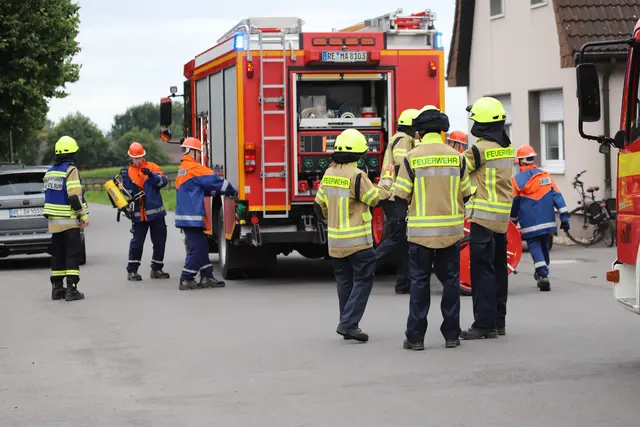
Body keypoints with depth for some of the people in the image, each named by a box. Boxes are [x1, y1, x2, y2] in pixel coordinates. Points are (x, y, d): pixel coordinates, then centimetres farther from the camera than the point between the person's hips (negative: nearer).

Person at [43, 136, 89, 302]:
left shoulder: (50, 172, 12)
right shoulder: (71, 170, -13)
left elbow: (49, 195, 16)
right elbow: (74, 197, -20)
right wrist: (83, 215, -12)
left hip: (53, 220, 7)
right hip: (70, 220, -7)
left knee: (57, 254, 13)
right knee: (72, 255, -4)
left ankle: (57, 288, 17)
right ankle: (71, 289, -9)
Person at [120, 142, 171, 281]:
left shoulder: (152, 167, 3)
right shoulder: (128, 172, 7)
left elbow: (164, 181, -12)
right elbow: (127, 191, 1)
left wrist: (152, 175, -28)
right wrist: (125, 178, -14)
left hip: (155, 212, 1)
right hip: (139, 214, -1)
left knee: (160, 241, 6)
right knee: (137, 241, 0)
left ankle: (156, 269, 17)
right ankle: (132, 270, 6)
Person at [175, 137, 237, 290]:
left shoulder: (183, 169, 18)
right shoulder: (194, 168, -14)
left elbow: (205, 187, 18)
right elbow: (215, 180, -12)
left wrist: (222, 191, 8)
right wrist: (233, 191, 0)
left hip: (186, 216, 10)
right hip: (192, 217, -10)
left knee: (202, 246, 13)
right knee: (196, 248, -6)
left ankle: (206, 277, 14)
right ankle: (186, 280, -5)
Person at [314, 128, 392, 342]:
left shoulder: (328, 174, 6)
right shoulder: (356, 175, -17)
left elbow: (320, 205, 14)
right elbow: (375, 198, -8)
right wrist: (386, 181, 7)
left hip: (335, 240, 7)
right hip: (358, 240, -7)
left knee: (345, 281, 15)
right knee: (363, 280, -1)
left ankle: (348, 325, 18)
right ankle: (348, 323, -10)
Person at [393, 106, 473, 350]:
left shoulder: (412, 158, -7)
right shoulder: (456, 157, 0)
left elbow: (401, 194, -8)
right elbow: (465, 193, 5)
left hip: (421, 230, -2)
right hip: (451, 229, 2)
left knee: (420, 282, 4)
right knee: (450, 280, 10)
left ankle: (416, 337, 5)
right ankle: (451, 335, 12)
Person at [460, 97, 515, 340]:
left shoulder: (480, 149, -15)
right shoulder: (506, 147, 10)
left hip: (484, 217, -9)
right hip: (502, 217, 9)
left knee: (482, 270, -6)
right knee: (498, 269, 14)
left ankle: (484, 324, -7)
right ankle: (498, 321, 21)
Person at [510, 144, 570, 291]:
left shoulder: (516, 180, -5)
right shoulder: (545, 176, 3)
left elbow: (514, 203, 1)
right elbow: (556, 196, -2)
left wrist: (513, 220, 16)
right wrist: (564, 217, -1)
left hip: (529, 223, -4)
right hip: (547, 221, 4)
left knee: (534, 247, 0)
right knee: (544, 246, 19)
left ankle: (543, 275, -18)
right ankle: (542, 273, 33)